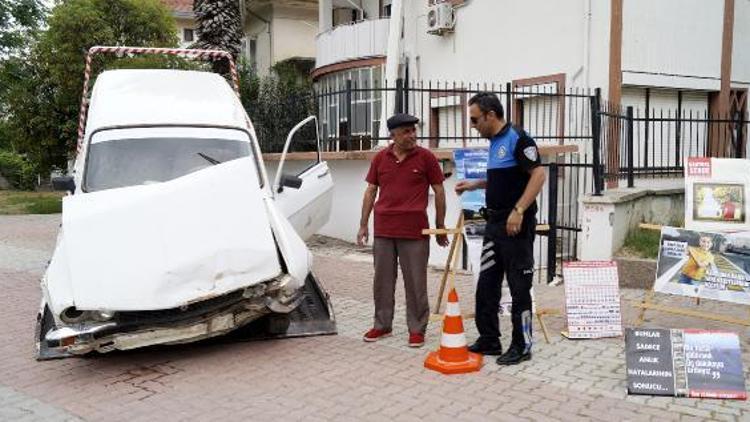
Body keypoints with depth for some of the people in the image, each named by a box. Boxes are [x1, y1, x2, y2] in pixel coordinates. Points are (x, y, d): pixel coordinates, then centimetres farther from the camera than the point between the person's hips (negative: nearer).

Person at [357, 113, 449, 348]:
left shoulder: (426, 157, -2)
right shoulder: (380, 158, 5)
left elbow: (439, 192, 2)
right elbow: (370, 191, 11)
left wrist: (440, 227, 2)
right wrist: (363, 225, 8)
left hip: (414, 231, -3)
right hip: (383, 230, 3)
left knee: (415, 282, 3)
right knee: (382, 280, 11)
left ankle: (417, 329, 15)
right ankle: (382, 325, 24)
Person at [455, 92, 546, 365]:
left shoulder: (516, 138, -14)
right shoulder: (494, 142, 14)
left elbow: (538, 174, -20)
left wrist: (518, 211, -25)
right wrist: (474, 185, 17)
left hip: (515, 225, -9)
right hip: (494, 223, 9)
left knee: (519, 287, 1)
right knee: (486, 285, 12)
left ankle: (522, 346, 13)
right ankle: (489, 340, 23)